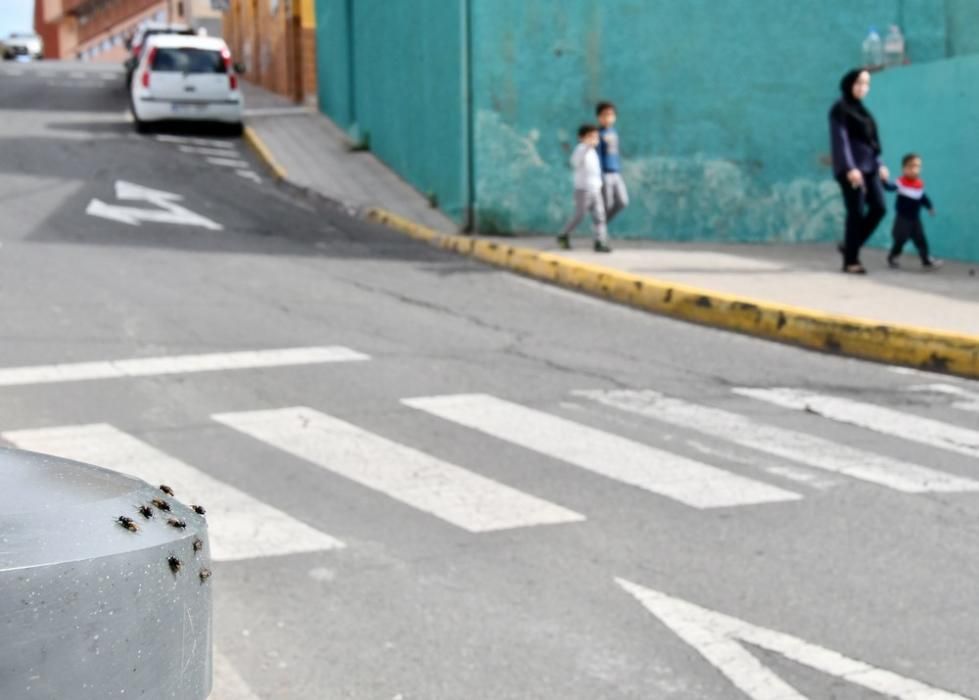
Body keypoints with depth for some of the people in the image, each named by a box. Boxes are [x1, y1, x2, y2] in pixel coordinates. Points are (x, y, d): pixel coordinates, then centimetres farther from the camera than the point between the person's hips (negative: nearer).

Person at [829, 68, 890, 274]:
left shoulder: (861, 109, 18)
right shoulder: (840, 109, -5)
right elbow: (840, 139, -14)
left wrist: (880, 164, 14)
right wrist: (850, 168, -22)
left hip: (868, 166, 8)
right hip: (852, 168, -8)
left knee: (878, 208, 1)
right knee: (856, 212, -7)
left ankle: (849, 245, 16)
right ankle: (850, 261, 1)